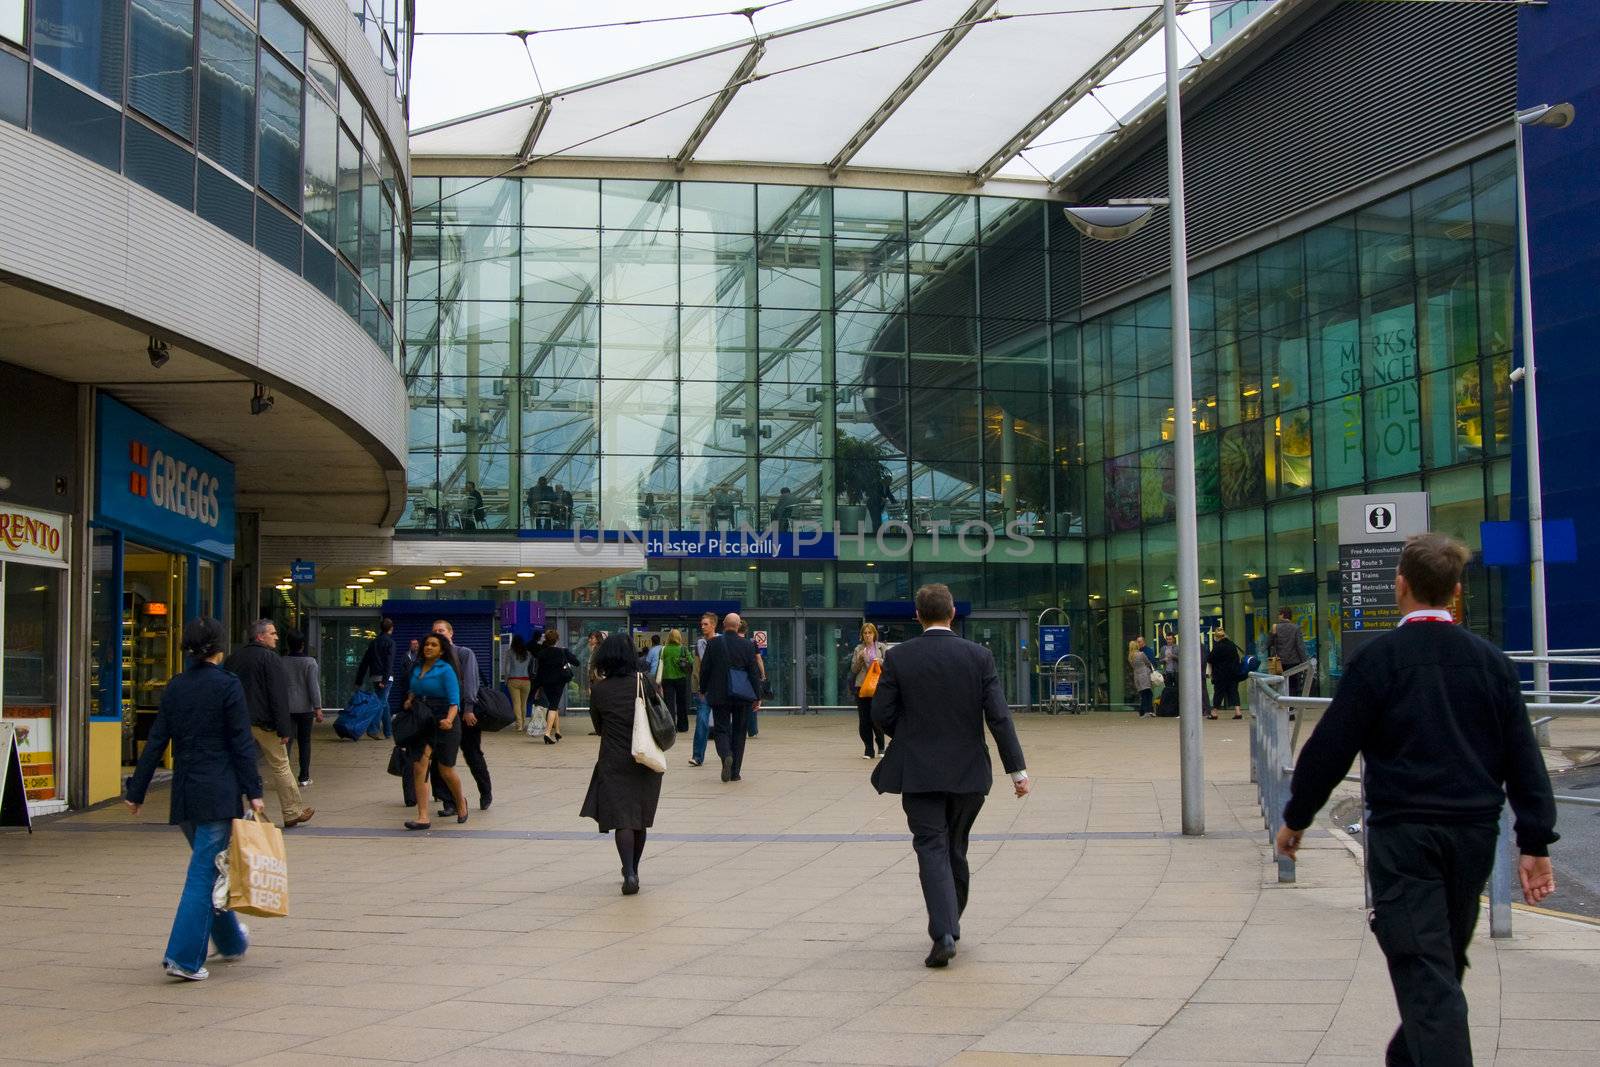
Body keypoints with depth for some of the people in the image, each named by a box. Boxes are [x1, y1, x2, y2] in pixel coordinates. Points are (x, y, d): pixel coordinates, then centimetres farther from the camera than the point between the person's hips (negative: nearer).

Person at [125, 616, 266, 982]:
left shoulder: (175, 687, 7)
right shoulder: (227, 686, -9)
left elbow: (156, 741, 7)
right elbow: (241, 743, -11)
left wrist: (137, 791, 11)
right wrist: (253, 791, -8)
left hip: (185, 791, 6)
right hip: (218, 791, -6)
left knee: (210, 868, 20)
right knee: (204, 872, -4)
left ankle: (231, 941, 33)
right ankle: (183, 957, -8)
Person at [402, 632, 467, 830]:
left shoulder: (446, 670, -9)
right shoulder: (417, 669, 9)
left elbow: (454, 701, -15)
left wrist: (449, 719, -31)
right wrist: (409, 700, 6)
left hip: (443, 722, -5)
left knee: (445, 770, 5)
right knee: (419, 767, -9)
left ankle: (461, 801, 35)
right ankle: (423, 817, -10)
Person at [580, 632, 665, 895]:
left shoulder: (598, 690, -5)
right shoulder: (644, 682, -2)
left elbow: (598, 725, 8)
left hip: (614, 762, -2)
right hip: (646, 760, 2)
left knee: (622, 819, -3)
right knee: (640, 818, 16)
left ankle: (630, 874, -19)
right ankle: (632, 870, 29)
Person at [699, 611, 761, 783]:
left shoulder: (713, 643, -5)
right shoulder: (747, 646, -4)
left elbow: (704, 669, -1)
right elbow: (754, 672, -3)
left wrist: (703, 690, 13)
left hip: (719, 696, -1)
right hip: (742, 698, 1)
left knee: (721, 730, 7)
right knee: (739, 732, 10)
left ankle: (726, 755, -23)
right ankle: (735, 773, 10)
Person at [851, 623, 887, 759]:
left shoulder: (880, 648, 7)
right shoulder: (858, 649, 9)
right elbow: (854, 669, 6)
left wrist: (881, 662, -12)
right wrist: (859, 658, -10)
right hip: (861, 686, 1)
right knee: (864, 719, 1)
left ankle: (881, 748, 12)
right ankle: (868, 749, 8)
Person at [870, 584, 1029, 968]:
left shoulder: (898, 657, -6)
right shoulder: (978, 656, -3)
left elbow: (882, 713, -6)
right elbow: (999, 716, -7)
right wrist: (1017, 768, -4)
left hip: (918, 773, -2)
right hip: (968, 772, 2)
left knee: (932, 850, -1)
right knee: (955, 850, 17)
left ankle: (944, 934, -15)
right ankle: (950, 925, 30)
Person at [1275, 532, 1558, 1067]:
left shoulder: (1379, 658, -9)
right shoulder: (1490, 660, 4)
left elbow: (1330, 747, -8)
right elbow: (1524, 757, 3)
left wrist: (1295, 818, 4)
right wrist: (1535, 844, 6)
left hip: (1403, 834, -5)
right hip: (1474, 832, 5)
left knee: (1424, 969, -6)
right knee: (1446, 959, 21)